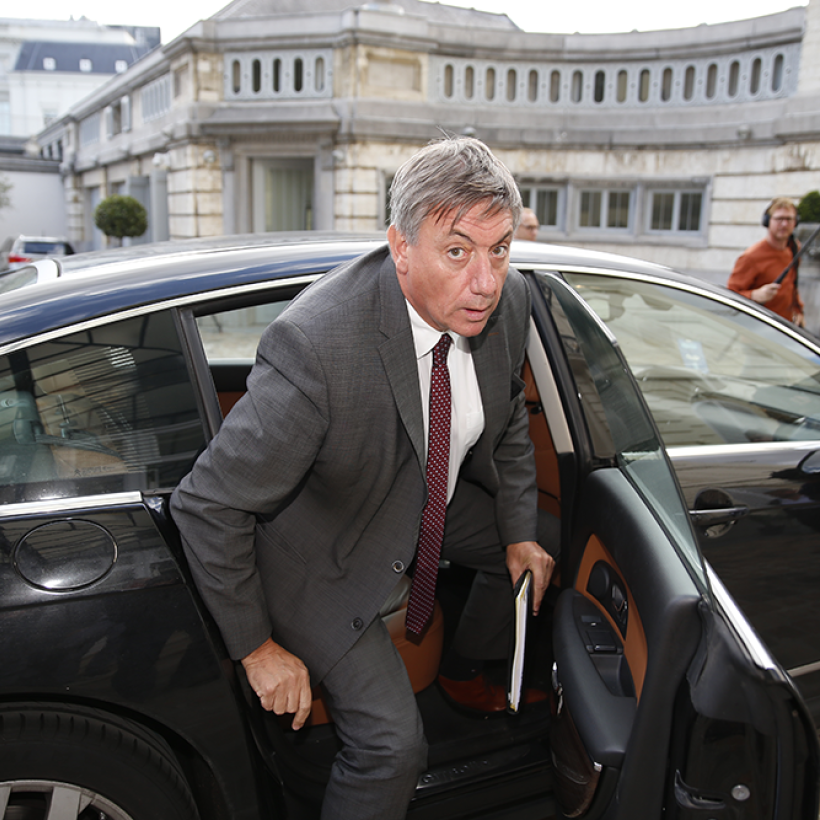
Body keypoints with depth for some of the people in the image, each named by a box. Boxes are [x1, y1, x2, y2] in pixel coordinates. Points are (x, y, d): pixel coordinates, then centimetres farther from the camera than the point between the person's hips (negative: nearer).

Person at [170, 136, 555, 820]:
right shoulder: (315, 346, -39)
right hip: (325, 545, -6)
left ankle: (466, 675, 49)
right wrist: (256, 648, -20)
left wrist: (519, 532, 4)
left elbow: (508, 418, 6)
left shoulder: (507, 301, -17)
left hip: (435, 495, 7)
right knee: (393, 744, -12)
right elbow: (207, 506, -29)